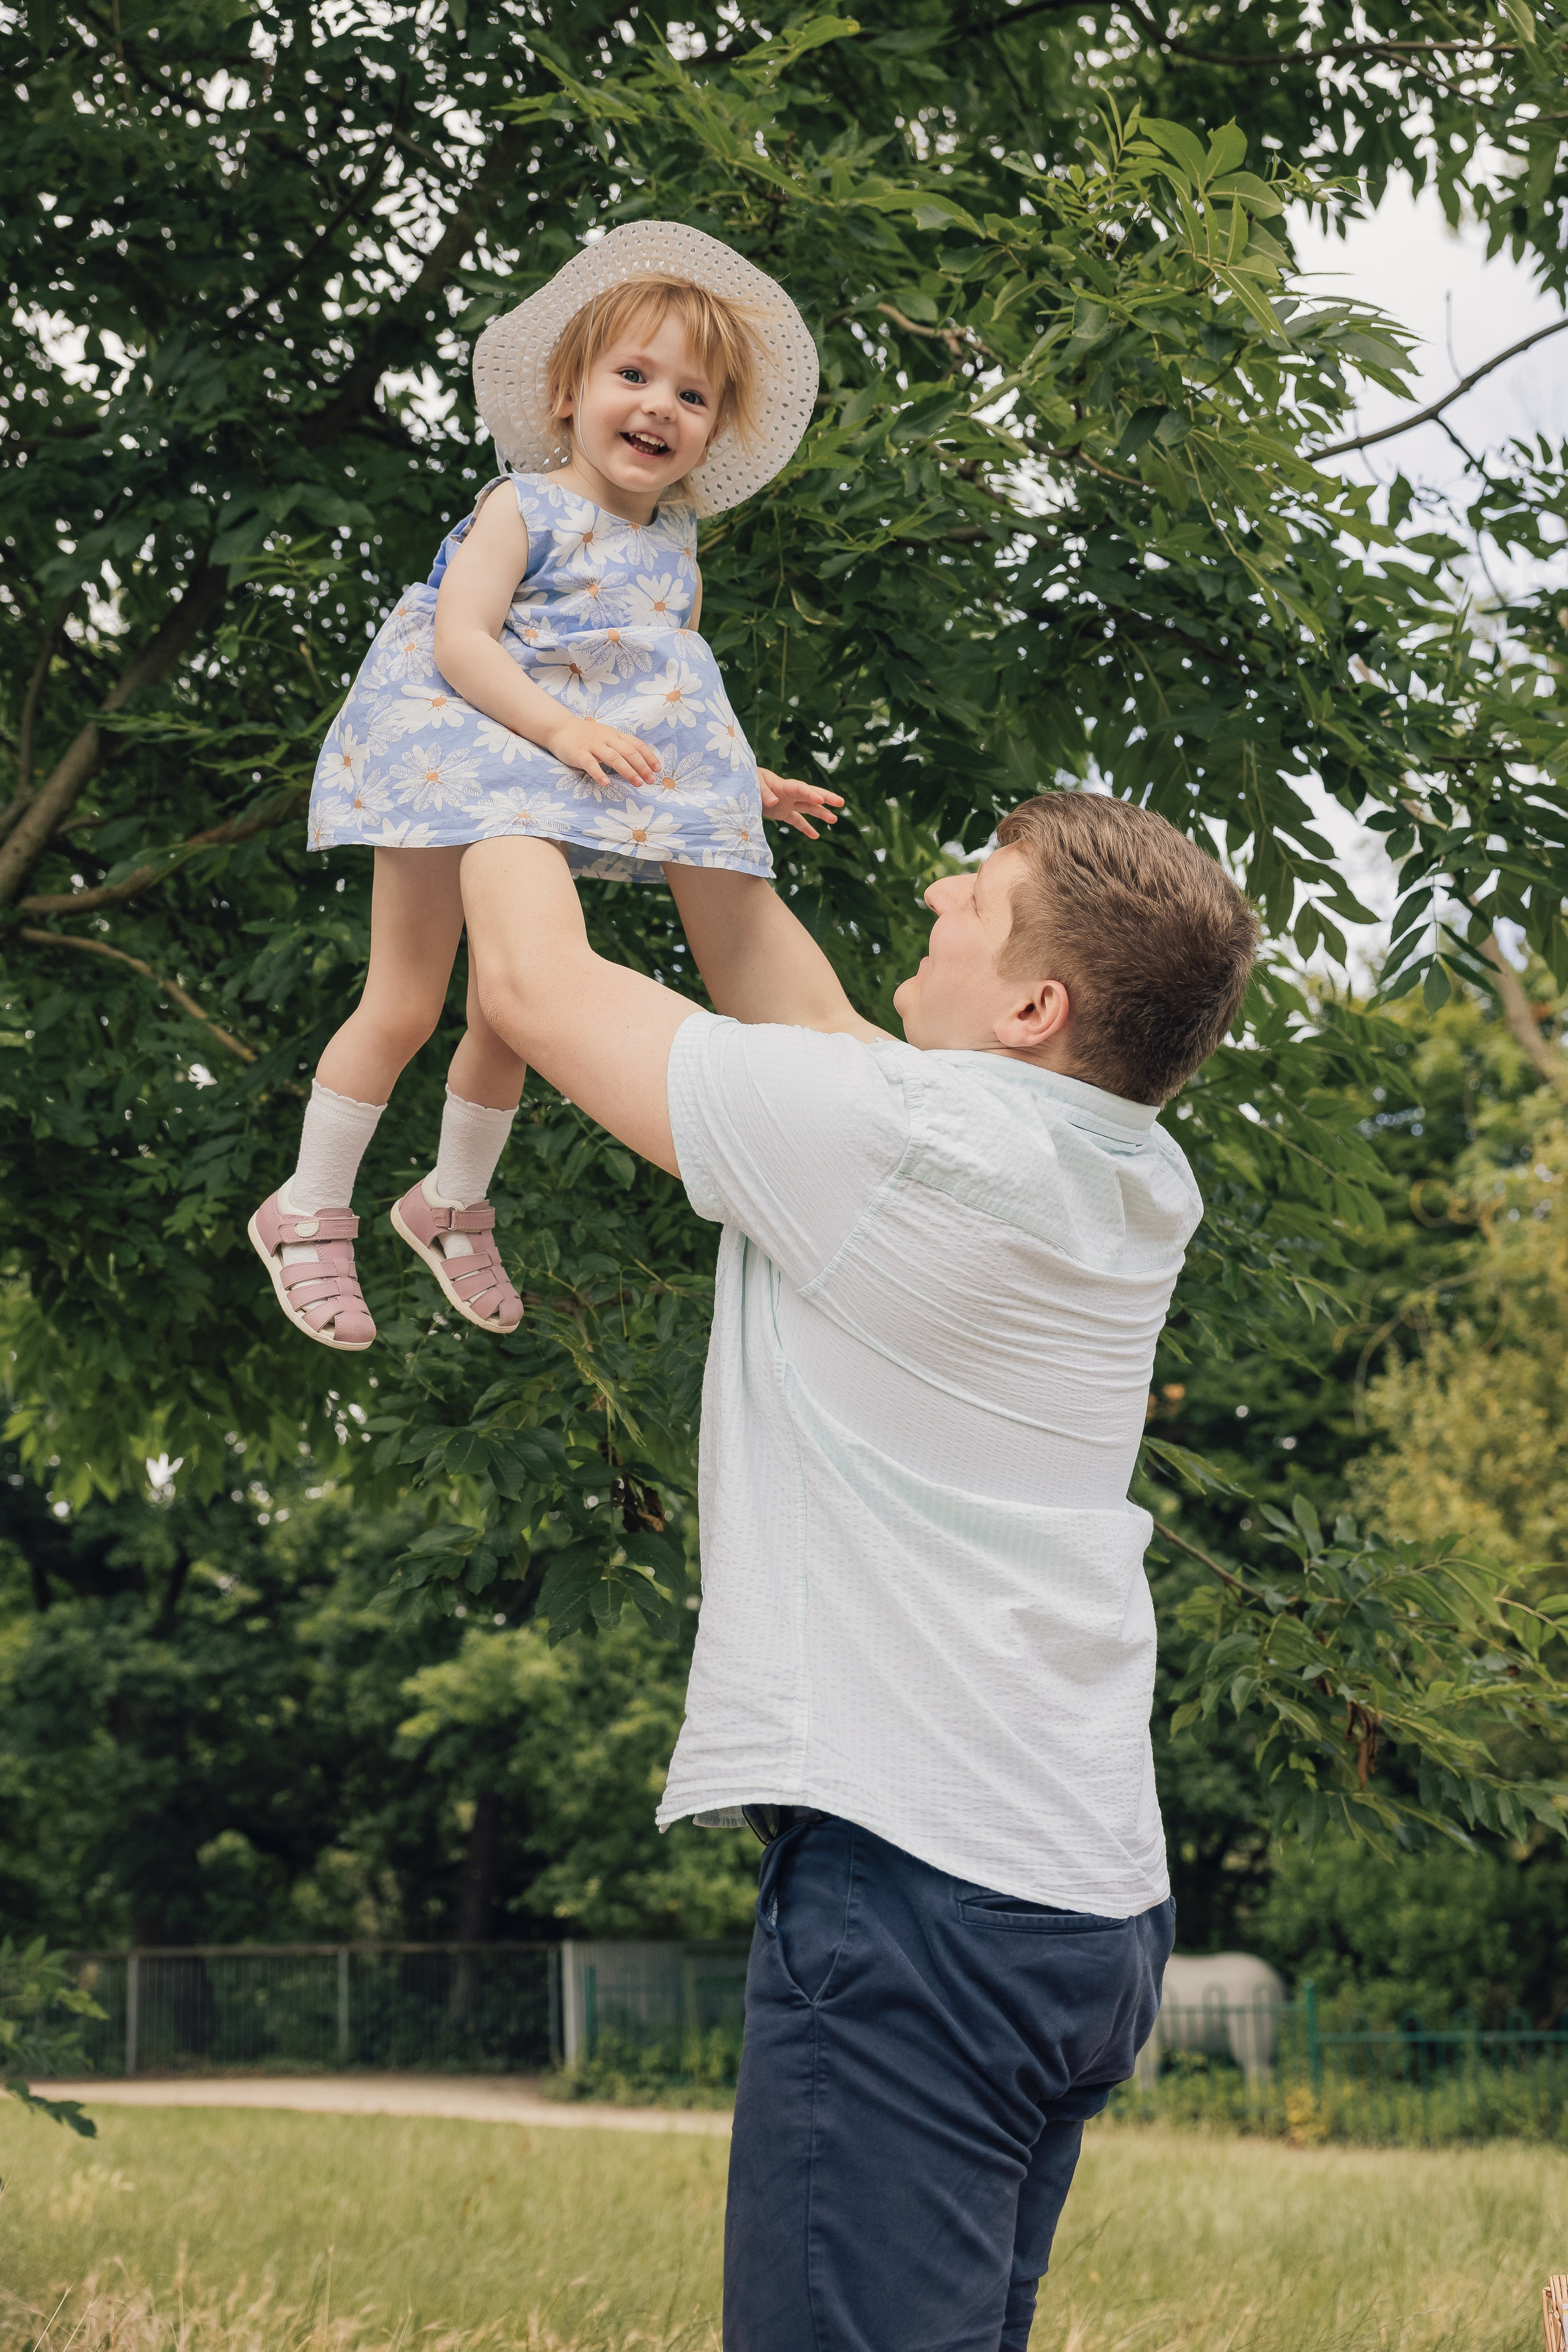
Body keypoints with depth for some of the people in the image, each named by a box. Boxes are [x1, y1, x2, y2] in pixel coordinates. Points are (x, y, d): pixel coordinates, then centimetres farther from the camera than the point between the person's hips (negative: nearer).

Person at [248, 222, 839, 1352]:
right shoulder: (523, 511, -9)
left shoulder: (675, 558, 11)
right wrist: (559, 725, -31)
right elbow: (459, 640, -21)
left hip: (560, 816, 6)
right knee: (405, 1006, -3)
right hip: (461, 770, -6)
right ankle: (309, 1216, 11)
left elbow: (661, 702, 21)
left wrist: (750, 782, 13)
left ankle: (455, 1205, 34)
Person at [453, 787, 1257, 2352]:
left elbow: (533, 983, 0)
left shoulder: (891, 1132, -13)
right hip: (1094, 1900, 9)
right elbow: (817, 1028, 26)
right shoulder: (1134, 1181, 10)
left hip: (911, 1883, -9)